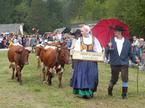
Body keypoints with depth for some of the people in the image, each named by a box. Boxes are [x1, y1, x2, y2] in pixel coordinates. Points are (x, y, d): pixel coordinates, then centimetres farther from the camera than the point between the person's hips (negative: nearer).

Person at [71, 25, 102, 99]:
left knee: (91, 76, -2)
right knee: (81, 75, -5)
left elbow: (98, 50, 7)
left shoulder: (94, 39, 5)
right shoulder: (79, 40, 4)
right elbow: (76, 50, -1)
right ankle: (82, 92, 2)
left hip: (92, 61, 0)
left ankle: (89, 92, 9)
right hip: (81, 60, 0)